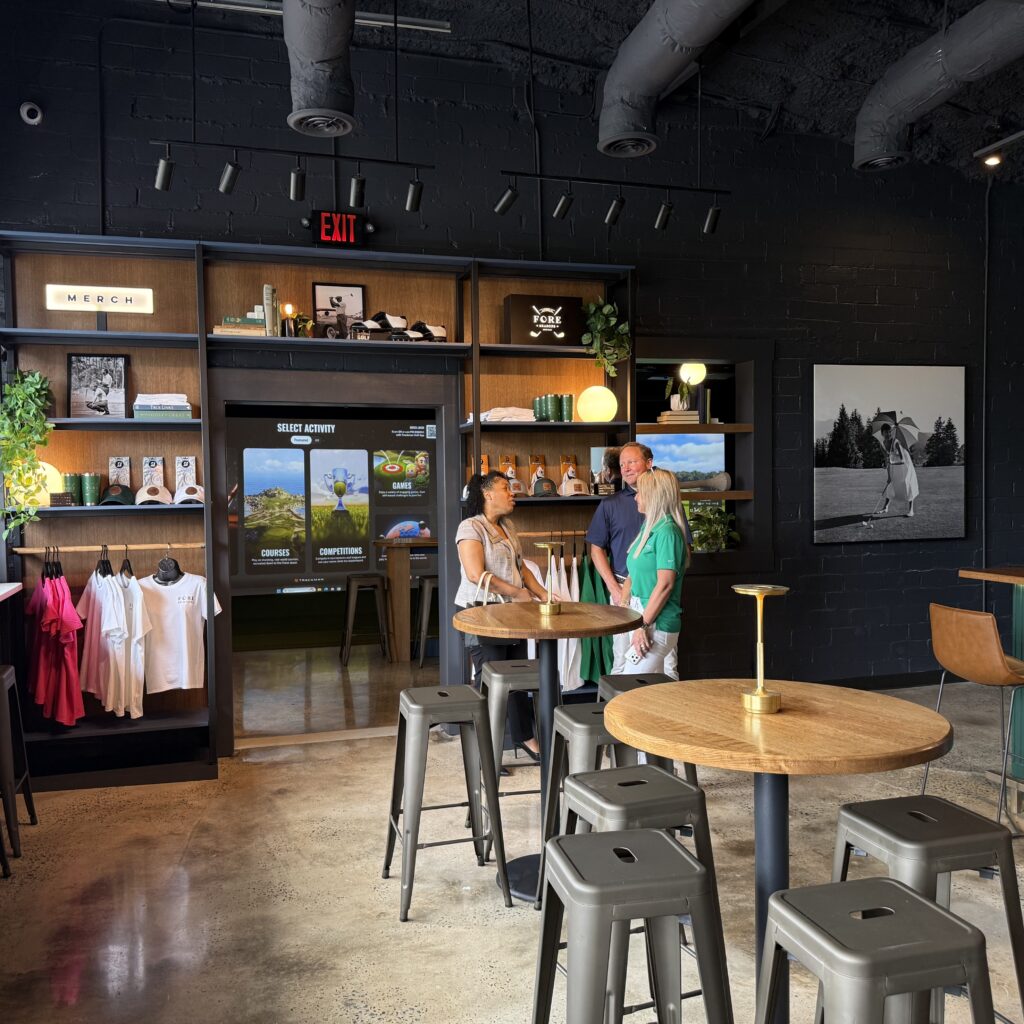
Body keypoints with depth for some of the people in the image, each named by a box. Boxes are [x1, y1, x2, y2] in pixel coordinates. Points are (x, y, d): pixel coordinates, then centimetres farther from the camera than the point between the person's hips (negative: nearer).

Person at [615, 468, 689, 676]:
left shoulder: (667, 532, -15)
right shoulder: (649, 528, 14)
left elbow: (665, 584, -21)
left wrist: (644, 624, -20)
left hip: (657, 622, -9)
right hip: (640, 615, 9)